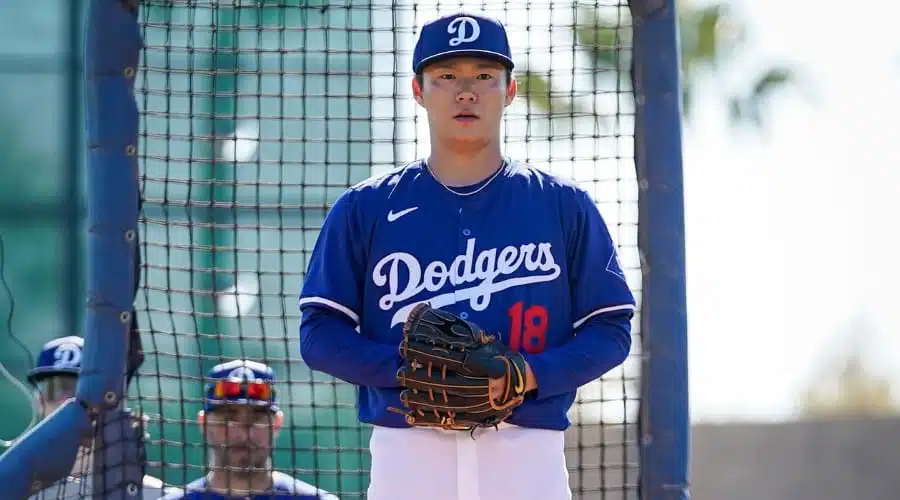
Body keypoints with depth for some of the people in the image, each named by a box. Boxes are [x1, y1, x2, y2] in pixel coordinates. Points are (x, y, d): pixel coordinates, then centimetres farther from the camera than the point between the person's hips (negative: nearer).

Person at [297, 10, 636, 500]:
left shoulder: (564, 206, 10)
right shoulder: (364, 209, 9)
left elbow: (610, 329, 8)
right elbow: (320, 334, 6)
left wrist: (529, 376, -11)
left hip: (529, 458, 0)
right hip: (406, 455, 0)